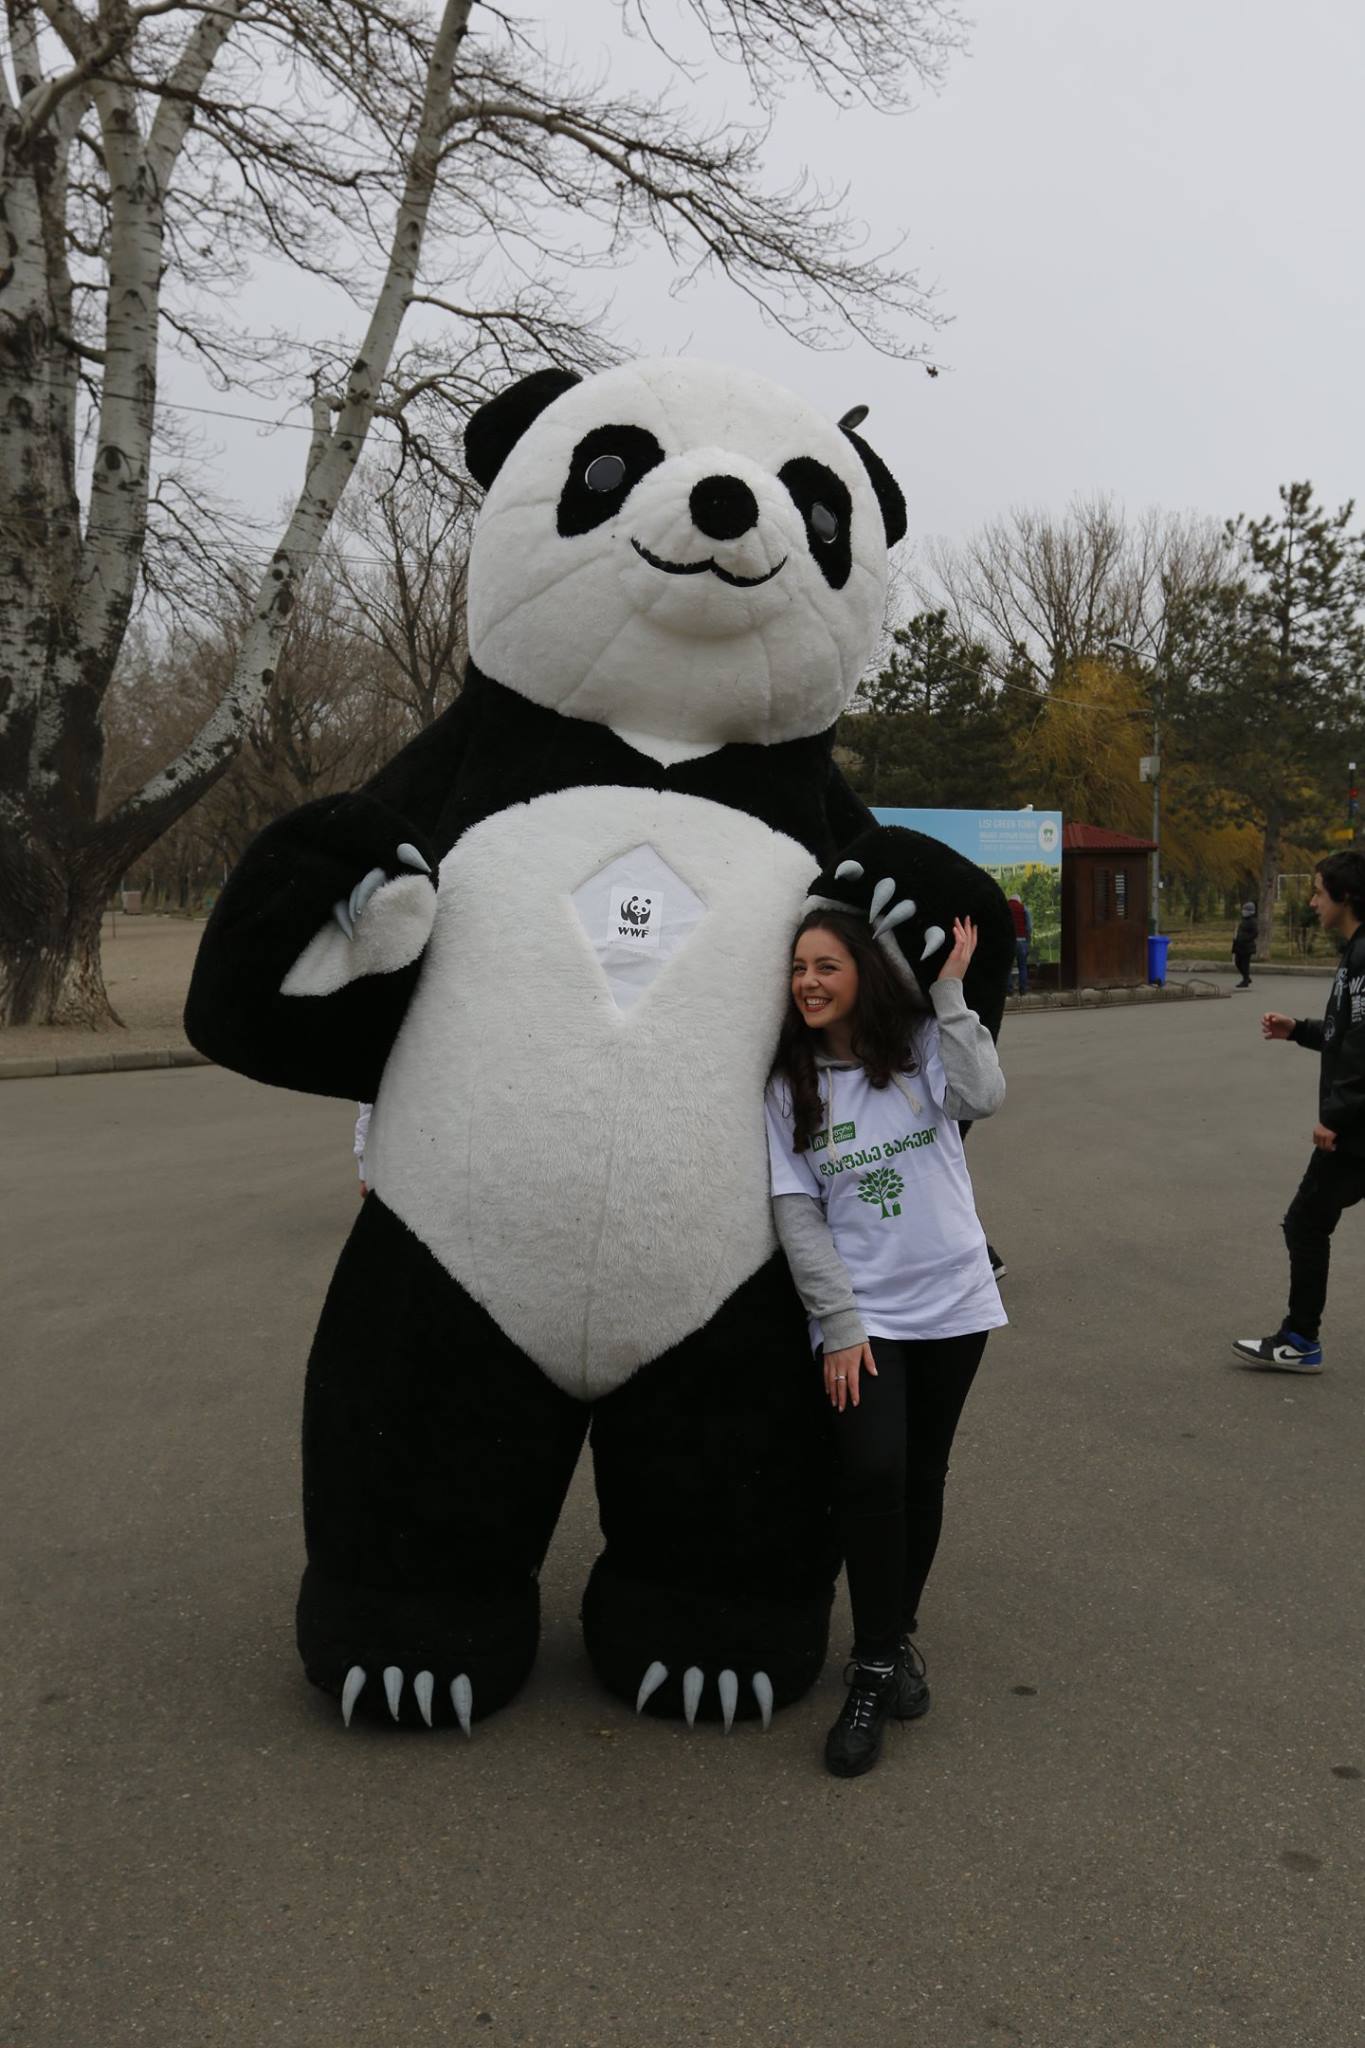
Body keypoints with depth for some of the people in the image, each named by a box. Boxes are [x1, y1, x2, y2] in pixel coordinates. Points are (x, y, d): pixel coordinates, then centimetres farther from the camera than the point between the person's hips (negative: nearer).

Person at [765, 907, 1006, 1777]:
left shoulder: (921, 1046, -2)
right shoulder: (788, 1087, -1)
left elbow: (984, 1096, -23)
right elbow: (797, 1214, -5)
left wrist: (950, 993, -18)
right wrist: (840, 1323, -11)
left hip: (953, 1300, 1)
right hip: (860, 1312, -1)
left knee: (923, 1477, 12)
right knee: (872, 1475, -15)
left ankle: (899, 1634, 32)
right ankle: (875, 1671, 0)